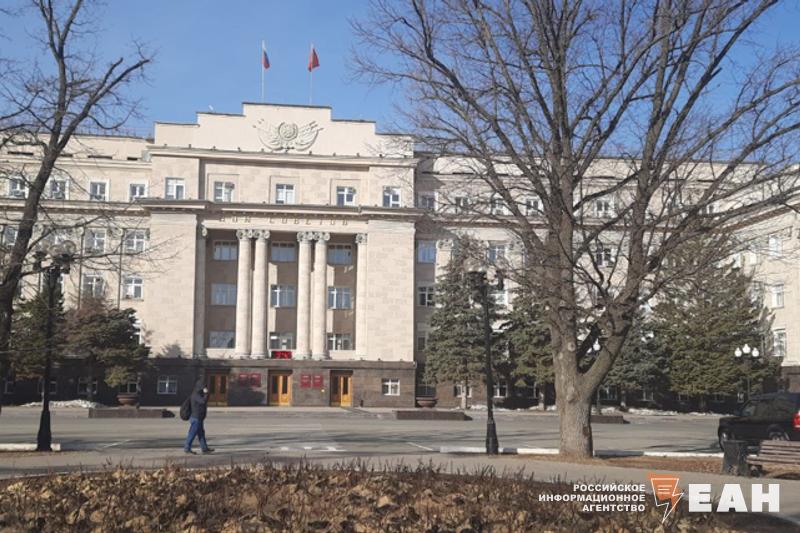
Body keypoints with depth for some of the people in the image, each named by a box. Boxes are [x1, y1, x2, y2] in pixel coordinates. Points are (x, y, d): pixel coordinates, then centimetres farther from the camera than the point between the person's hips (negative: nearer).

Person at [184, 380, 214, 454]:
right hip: (196, 418, -10)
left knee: (201, 433, 13)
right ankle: (187, 448, 3)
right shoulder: (196, 395, -18)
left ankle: (204, 448, 17)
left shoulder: (198, 394, 13)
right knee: (192, 433, -4)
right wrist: (206, 393, -19)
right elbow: (203, 401, -30)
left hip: (199, 418, 10)